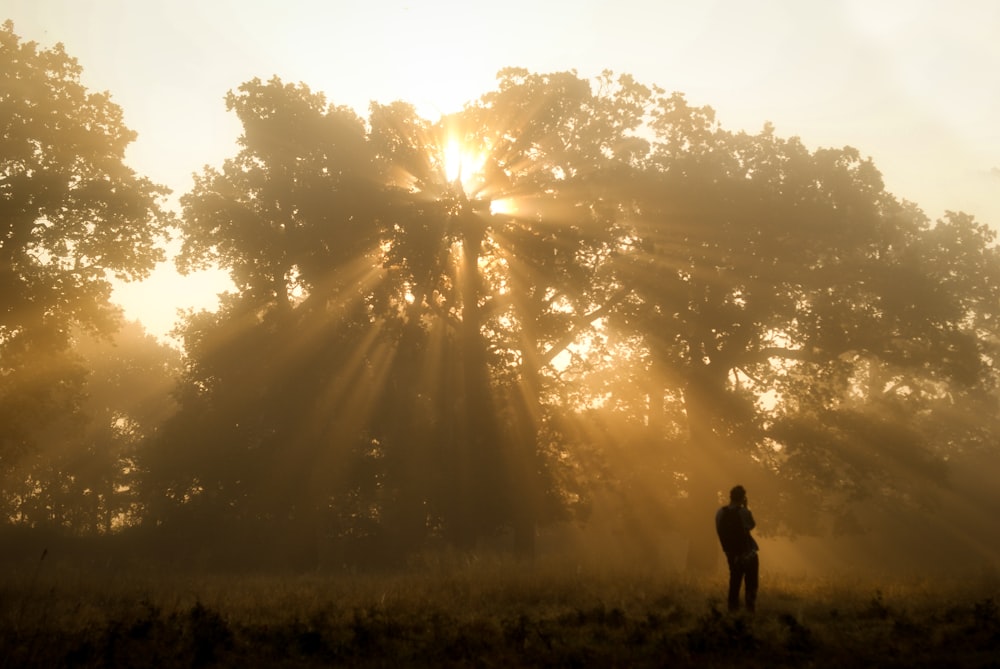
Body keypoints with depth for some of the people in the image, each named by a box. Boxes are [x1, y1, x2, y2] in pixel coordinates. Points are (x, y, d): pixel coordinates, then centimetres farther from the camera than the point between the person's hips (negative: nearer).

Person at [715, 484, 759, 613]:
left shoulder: (720, 513, -4)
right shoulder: (743, 511, -18)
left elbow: (720, 531, 3)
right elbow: (751, 525, -1)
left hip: (732, 553, 5)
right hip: (747, 552, -4)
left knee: (735, 580, 15)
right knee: (751, 582, 5)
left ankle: (733, 607, 13)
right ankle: (750, 607, 0)